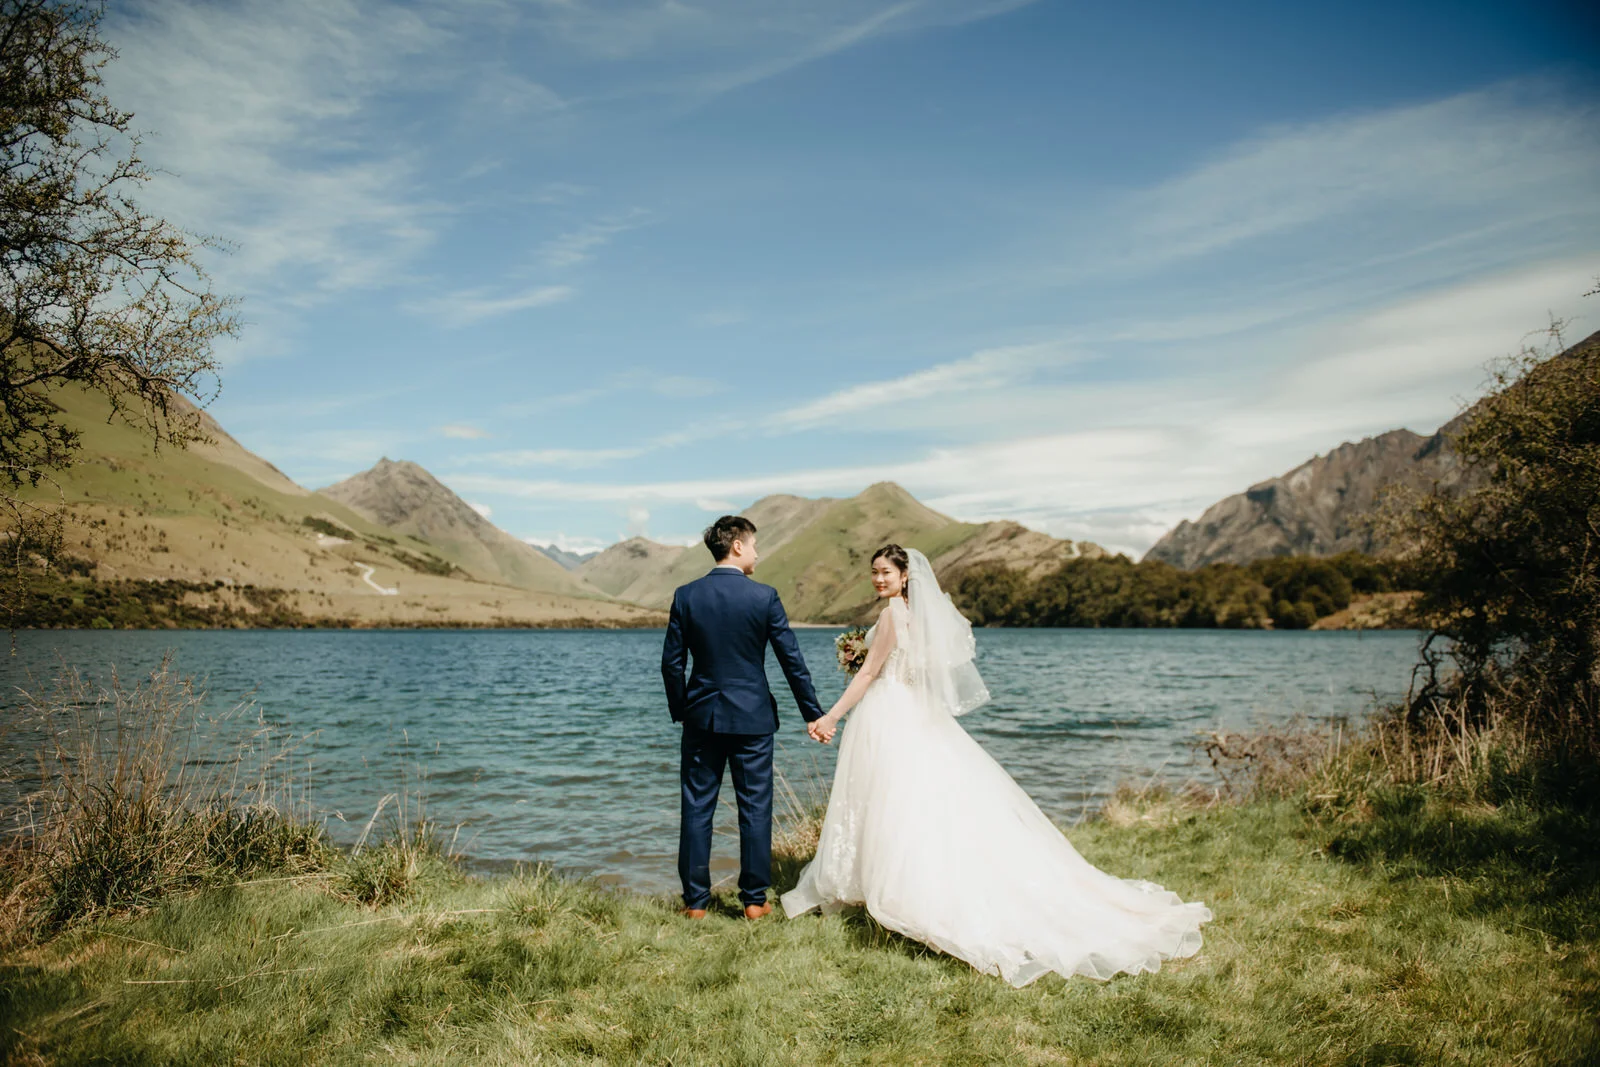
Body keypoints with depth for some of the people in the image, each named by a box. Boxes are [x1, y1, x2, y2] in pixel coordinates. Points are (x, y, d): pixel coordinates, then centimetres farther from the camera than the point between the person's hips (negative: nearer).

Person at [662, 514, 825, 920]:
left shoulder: (686, 596, -2)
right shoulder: (764, 596, -8)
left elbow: (672, 662, 0)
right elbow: (792, 659, -6)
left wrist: (680, 710, 14)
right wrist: (813, 713, 2)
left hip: (701, 716, 2)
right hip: (752, 717, -2)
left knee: (697, 808, 9)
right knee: (755, 808, 8)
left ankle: (696, 901, 14)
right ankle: (754, 900, 14)